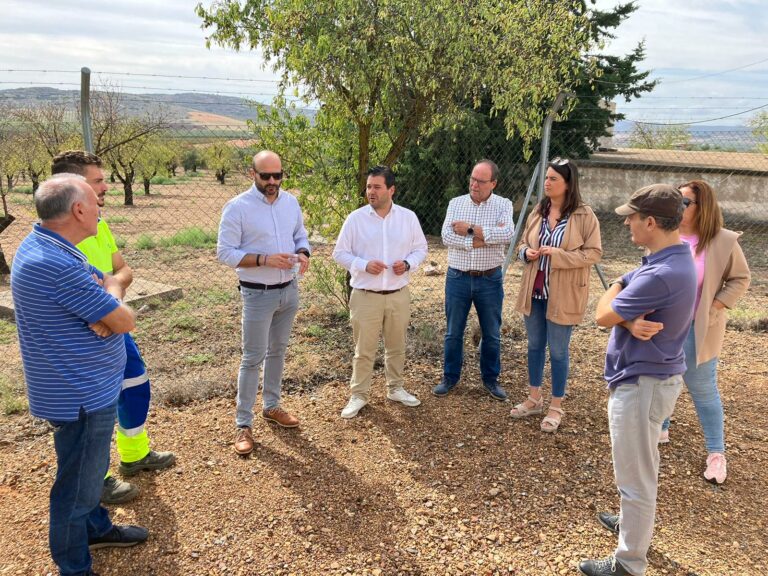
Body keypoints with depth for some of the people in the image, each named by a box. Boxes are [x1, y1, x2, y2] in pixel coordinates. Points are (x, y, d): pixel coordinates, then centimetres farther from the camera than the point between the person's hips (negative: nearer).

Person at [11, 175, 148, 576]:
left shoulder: (43, 243, 3)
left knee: (91, 466, 28)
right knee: (78, 483, 8)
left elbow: (110, 280, 9)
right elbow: (125, 322, -23)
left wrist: (104, 306, -11)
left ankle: (96, 528, 48)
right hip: (81, 395, -10)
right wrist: (111, 293, -4)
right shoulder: (57, 265, -30)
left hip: (87, 386, 10)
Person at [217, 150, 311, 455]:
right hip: (258, 294, -5)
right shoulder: (237, 207, -15)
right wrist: (264, 260, -27)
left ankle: (272, 406, 35)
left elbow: (301, 235, 13)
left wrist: (303, 253, -11)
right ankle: (243, 424, 13)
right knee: (253, 358, 0)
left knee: (277, 351, 18)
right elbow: (225, 252, -15)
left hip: (289, 290, 6)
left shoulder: (291, 202, 2)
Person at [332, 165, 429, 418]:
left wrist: (408, 263, -11)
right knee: (364, 349, 6)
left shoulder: (408, 217, 0)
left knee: (396, 346, 16)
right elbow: (340, 253, -2)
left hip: (399, 295, 2)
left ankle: (395, 388, 34)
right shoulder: (355, 218, -5)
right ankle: (359, 394, 21)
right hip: (365, 296, -2)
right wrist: (364, 265, -18)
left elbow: (421, 248, 9)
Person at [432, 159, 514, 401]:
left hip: (490, 280, -1)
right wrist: (483, 239, -18)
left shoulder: (503, 205, -2)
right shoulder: (455, 203, 1)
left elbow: (507, 234, -22)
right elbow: (446, 236, -13)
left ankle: (491, 378, 29)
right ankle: (450, 377, 27)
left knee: (492, 334, 11)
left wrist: (470, 229, -20)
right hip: (458, 278, 1)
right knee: (453, 332, 11)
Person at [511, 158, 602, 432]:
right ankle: (534, 399, 32)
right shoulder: (538, 211, 6)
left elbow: (593, 253, -11)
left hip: (562, 295, -5)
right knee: (534, 346, 16)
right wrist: (526, 252, -8)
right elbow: (522, 243, 15)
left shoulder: (584, 215, -11)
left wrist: (559, 254, -23)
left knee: (558, 351, 5)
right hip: (534, 291, 6)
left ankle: (556, 407, 21)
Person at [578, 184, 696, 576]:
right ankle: (632, 522, 49)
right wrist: (631, 322, -21)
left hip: (642, 384, -11)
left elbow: (603, 315, -21)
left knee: (635, 475, 4)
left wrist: (614, 289, -1)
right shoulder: (672, 259, 5)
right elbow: (626, 307, 2)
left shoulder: (662, 274, -29)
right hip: (646, 376, 11)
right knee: (637, 466, 28)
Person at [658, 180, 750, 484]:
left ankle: (716, 453, 19)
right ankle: (659, 429, 38)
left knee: (703, 390, 5)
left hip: (697, 330, -4)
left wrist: (712, 309, -12)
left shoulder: (723, 241, -13)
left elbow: (740, 279, -3)